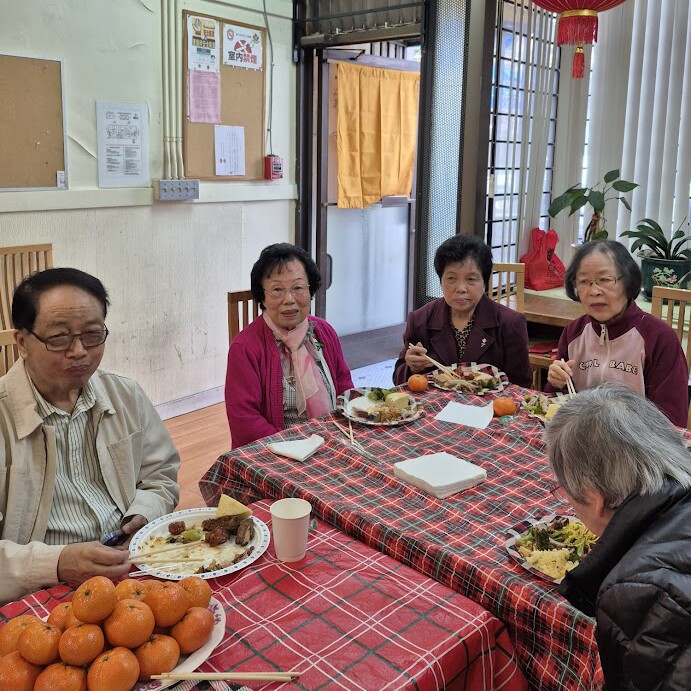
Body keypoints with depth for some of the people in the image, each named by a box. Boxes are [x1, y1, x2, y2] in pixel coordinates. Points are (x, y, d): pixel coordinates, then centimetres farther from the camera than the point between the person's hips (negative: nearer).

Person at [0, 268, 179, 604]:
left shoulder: (126, 396, 7)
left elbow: (161, 475, 18)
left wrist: (142, 516, -1)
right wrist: (56, 564, -27)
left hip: (134, 565, 5)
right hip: (45, 597, -5)